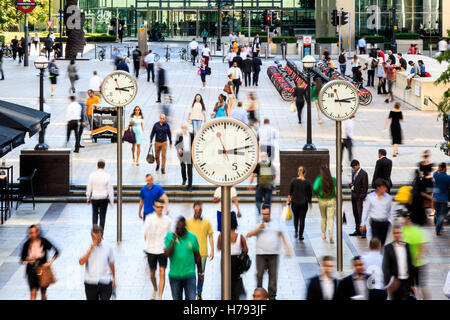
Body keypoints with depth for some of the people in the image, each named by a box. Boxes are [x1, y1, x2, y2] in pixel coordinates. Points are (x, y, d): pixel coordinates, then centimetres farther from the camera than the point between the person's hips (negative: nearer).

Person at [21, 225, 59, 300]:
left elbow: (56, 252, -4)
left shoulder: (44, 242, -8)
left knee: (43, 293, 11)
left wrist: (50, 262, -14)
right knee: (33, 292, -11)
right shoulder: (27, 244, -5)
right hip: (32, 270, 0)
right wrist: (28, 261, -20)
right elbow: (22, 259, 1)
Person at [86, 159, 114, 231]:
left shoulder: (92, 175, -8)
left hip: (94, 198, 1)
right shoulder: (107, 176, -10)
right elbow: (110, 189, -6)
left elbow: (89, 187, 1)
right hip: (104, 198, -1)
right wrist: (111, 200, 3)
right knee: (102, 216, 7)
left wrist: (88, 197, 15)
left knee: (95, 215, 19)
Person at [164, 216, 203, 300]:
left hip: (189, 275, -1)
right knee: (177, 298, 12)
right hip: (174, 276, 1)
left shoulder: (192, 237, -1)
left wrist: (200, 273, 14)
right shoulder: (169, 236, -3)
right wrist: (174, 240, -20)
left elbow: (197, 256, 9)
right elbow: (166, 254, -14)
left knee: (191, 298, -7)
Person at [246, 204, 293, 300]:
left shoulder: (276, 223, 14)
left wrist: (287, 248, 8)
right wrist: (259, 228, -12)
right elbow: (249, 235, 0)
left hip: (274, 254, 1)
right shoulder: (258, 224, 9)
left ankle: (272, 295, 4)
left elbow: (283, 236, 16)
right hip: (261, 254, -1)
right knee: (259, 274, -4)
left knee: (273, 275, -1)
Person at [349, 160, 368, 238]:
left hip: (360, 197, -8)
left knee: (360, 214, -10)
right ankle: (357, 231, 17)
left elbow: (365, 187, -12)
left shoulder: (363, 174, -11)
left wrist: (362, 197, -16)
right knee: (355, 214, 11)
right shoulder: (353, 172, 13)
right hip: (354, 196, 8)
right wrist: (351, 185, 2)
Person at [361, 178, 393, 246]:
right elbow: (365, 211, 4)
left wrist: (390, 221, 4)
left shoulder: (388, 197, 3)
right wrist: (363, 224, 4)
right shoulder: (370, 197, -2)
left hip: (385, 223, 3)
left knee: (382, 242, 8)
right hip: (375, 222, -3)